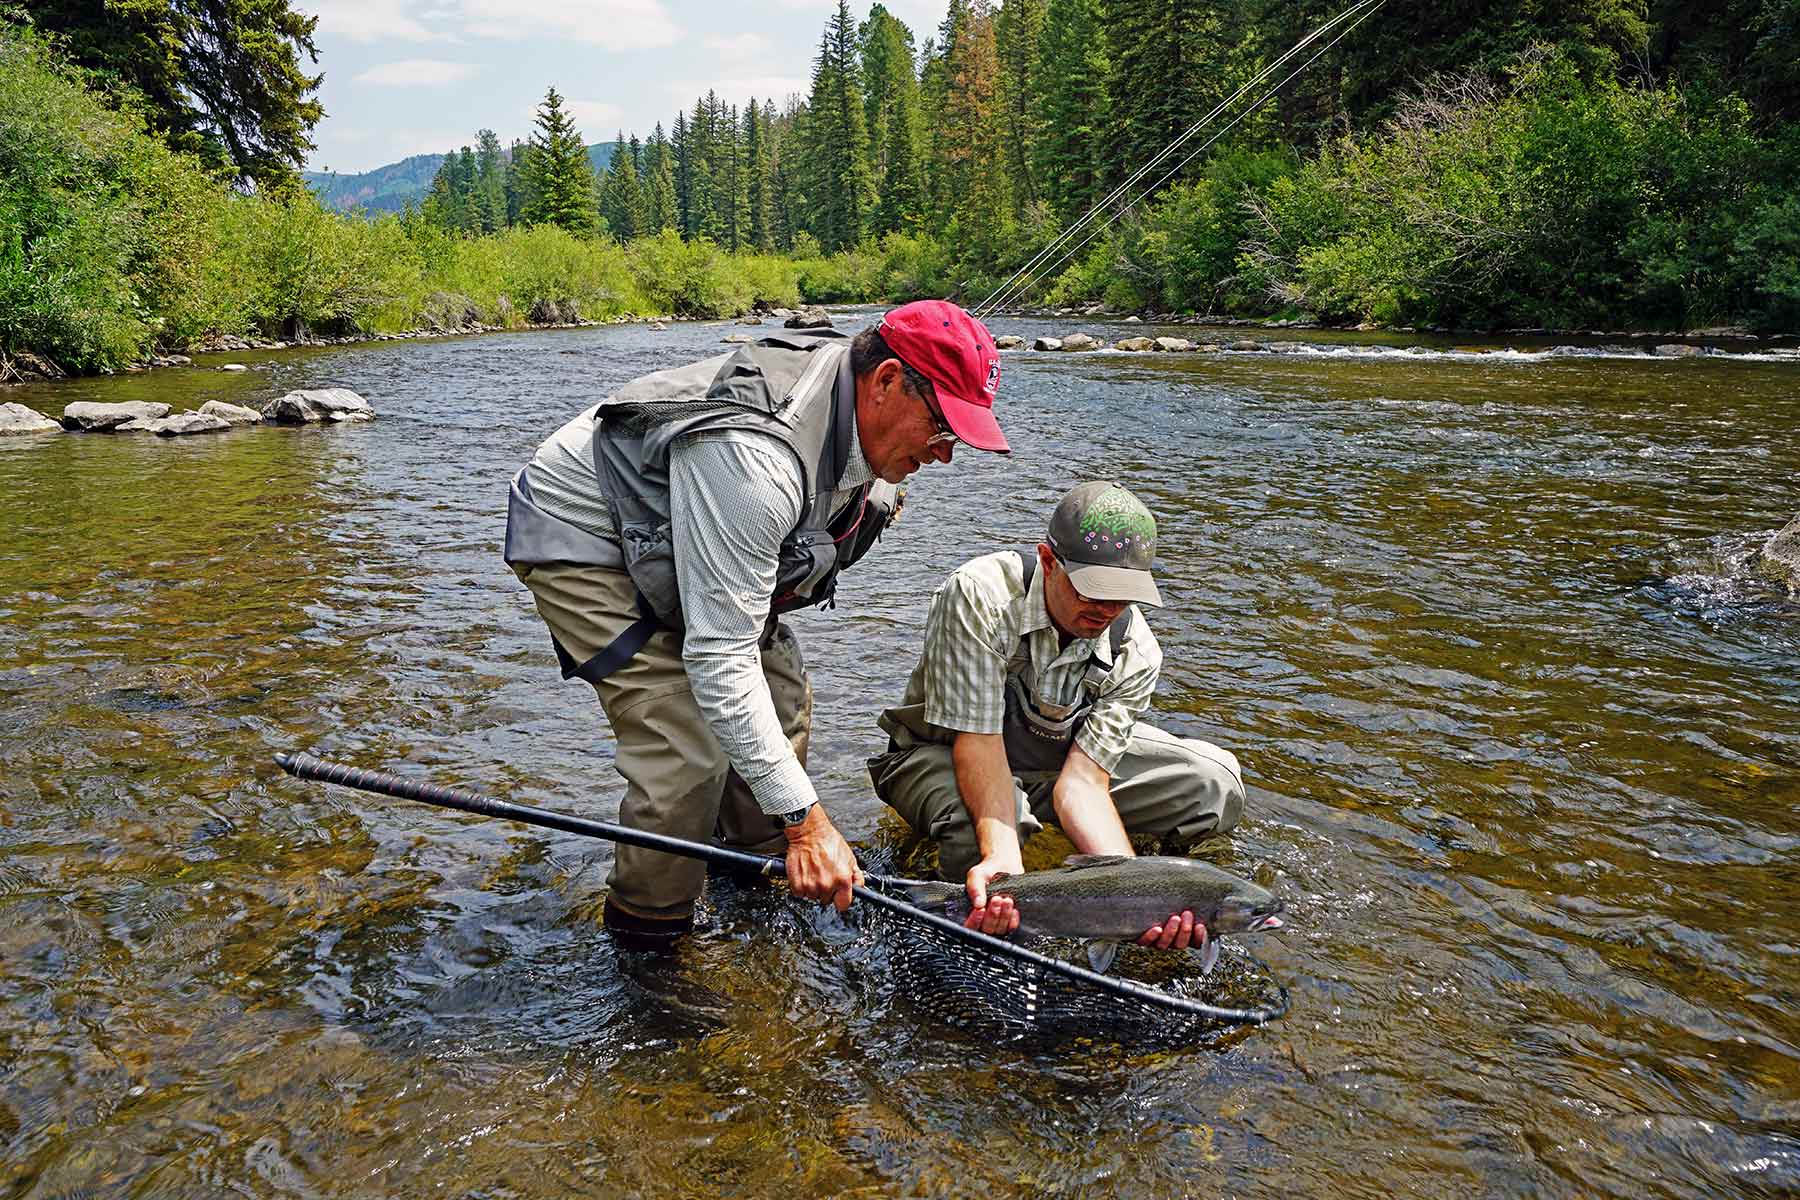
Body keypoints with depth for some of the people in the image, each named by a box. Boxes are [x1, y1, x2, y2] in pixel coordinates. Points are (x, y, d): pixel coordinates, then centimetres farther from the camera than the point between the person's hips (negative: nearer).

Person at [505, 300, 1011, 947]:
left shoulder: (854, 412, -12)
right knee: (689, 747, -18)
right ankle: (647, 938, 4)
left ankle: (760, 863, 28)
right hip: (580, 538, -9)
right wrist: (805, 818, -38)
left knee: (781, 695, 7)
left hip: (673, 538, 9)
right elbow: (719, 659, -39)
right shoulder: (752, 458, -40)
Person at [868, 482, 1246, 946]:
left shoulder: (1135, 653, -18)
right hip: (944, 754, -4)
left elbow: (1082, 780, -22)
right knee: (974, 830, -41)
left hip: (1054, 757, 4)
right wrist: (1003, 857, -48)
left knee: (1214, 782, -13)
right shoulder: (980, 594, -31)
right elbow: (978, 739, -32)